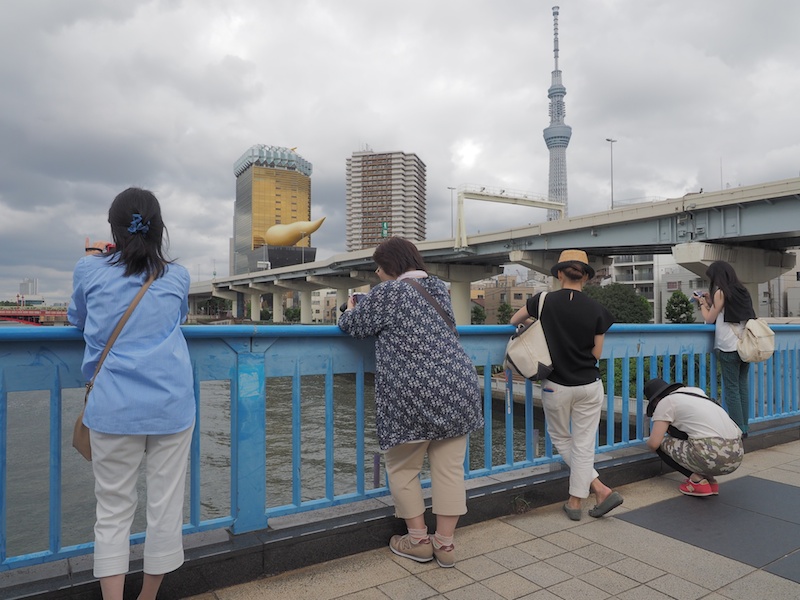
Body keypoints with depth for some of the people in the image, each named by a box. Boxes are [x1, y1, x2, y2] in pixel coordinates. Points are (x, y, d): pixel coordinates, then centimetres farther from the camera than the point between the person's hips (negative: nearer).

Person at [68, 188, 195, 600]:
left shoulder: (91, 270, 2)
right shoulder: (177, 277, 5)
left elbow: (77, 320, 20)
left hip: (114, 408, -1)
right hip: (172, 407, 1)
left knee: (113, 510, 10)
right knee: (165, 506, 11)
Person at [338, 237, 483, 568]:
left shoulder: (388, 292, -8)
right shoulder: (439, 288, 14)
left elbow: (352, 324, 2)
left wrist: (350, 309, 25)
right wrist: (369, 304, 30)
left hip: (413, 397, -6)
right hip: (458, 391, 7)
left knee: (402, 469, 12)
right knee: (449, 469, 11)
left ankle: (418, 540, 21)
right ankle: (445, 543, 20)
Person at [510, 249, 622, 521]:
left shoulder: (544, 301, -9)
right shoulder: (596, 309, -7)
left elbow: (514, 320, 7)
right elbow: (596, 353, -1)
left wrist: (535, 320, 25)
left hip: (556, 386, -1)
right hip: (589, 386, 1)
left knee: (561, 439, 19)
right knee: (583, 444, 12)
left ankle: (600, 489, 13)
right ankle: (575, 503, 18)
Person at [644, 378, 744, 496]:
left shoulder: (665, 402, 2)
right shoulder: (695, 390, 23)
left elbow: (654, 443, -3)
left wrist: (649, 442, 20)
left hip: (712, 456, -8)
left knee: (660, 444, 12)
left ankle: (697, 480, 1)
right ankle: (710, 479, 17)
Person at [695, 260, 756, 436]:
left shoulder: (721, 292, -6)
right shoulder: (741, 290, 14)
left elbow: (710, 319, -2)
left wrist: (703, 303, 13)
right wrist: (711, 302, 21)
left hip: (729, 347, -7)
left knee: (731, 389, -2)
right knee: (743, 386, 10)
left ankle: (738, 430, -1)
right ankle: (744, 427, 13)